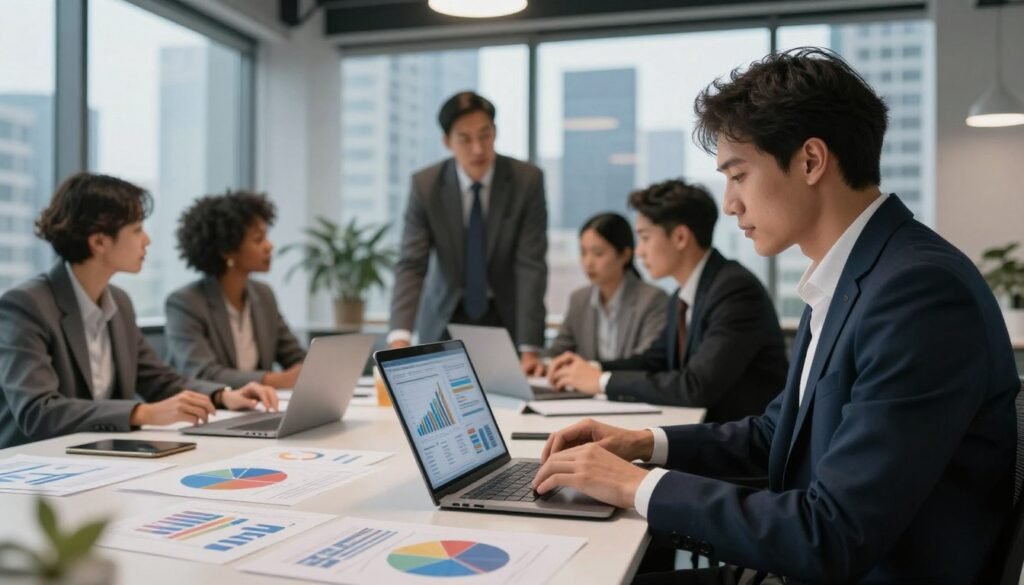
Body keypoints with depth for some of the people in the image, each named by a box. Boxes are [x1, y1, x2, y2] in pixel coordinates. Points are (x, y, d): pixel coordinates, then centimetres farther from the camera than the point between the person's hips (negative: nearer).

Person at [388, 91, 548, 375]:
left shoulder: (527, 180, -15)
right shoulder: (425, 185, -13)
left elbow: (531, 266, -18)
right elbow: (411, 265, -17)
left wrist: (530, 348, -24)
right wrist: (400, 338, -32)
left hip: (507, 317, 0)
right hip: (446, 319, 1)